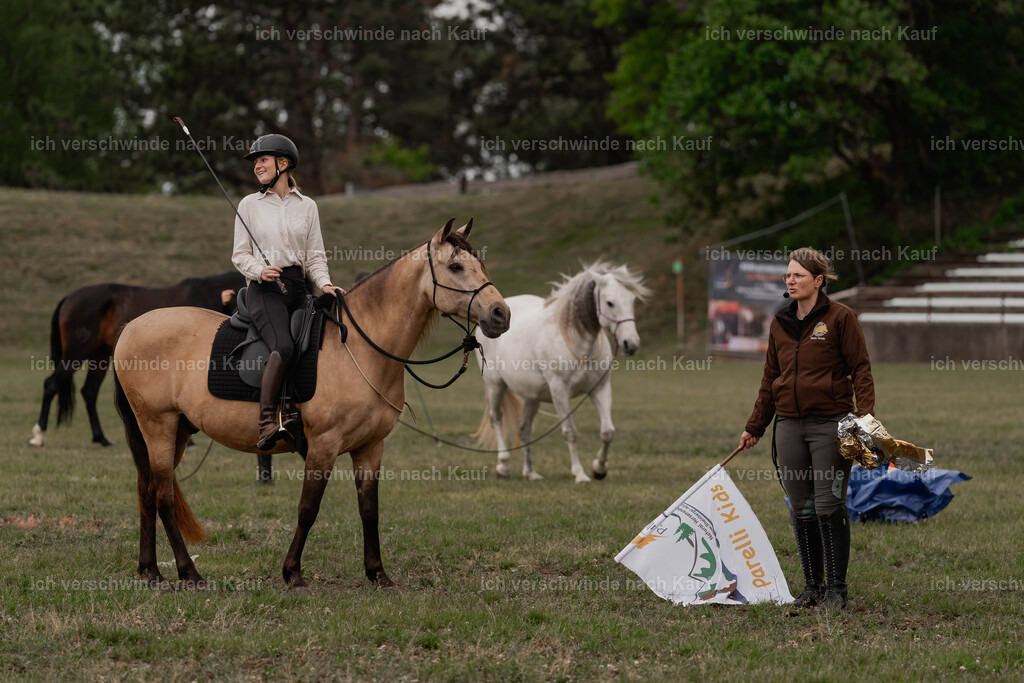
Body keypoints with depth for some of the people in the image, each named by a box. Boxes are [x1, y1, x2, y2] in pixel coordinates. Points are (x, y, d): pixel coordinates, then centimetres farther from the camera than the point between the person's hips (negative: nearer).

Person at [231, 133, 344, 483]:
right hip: (264, 287, -4)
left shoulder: (307, 206, 13)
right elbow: (240, 254, 7)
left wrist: (324, 283, -7)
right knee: (282, 346, -30)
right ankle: (267, 421, -34)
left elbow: (315, 256, 11)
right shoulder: (250, 205, 9)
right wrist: (259, 270, -14)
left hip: (297, 287, 4)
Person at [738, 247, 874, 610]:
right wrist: (754, 427, 22)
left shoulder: (840, 317, -3)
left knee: (829, 505, -5)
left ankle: (836, 589, 3)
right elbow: (770, 379, 21)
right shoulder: (780, 323, 13)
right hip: (789, 425, 5)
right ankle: (812, 586, 15)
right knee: (801, 509, 6)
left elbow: (861, 369, -4)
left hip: (830, 423, -5)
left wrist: (865, 417, -16)